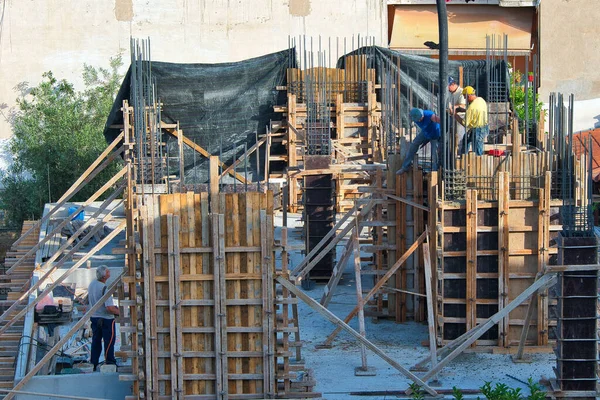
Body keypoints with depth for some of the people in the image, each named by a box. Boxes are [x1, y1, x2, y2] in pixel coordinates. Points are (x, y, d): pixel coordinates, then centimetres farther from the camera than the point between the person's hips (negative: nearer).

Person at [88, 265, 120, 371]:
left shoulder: (91, 284, 2)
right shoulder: (105, 289, -24)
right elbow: (110, 308, -28)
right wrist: (119, 312, -9)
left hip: (94, 317, 8)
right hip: (106, 319, -8)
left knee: (96, 341, 15)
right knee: (109, 342, 3)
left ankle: (93, 364, 19)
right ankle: (110, 363, 9)